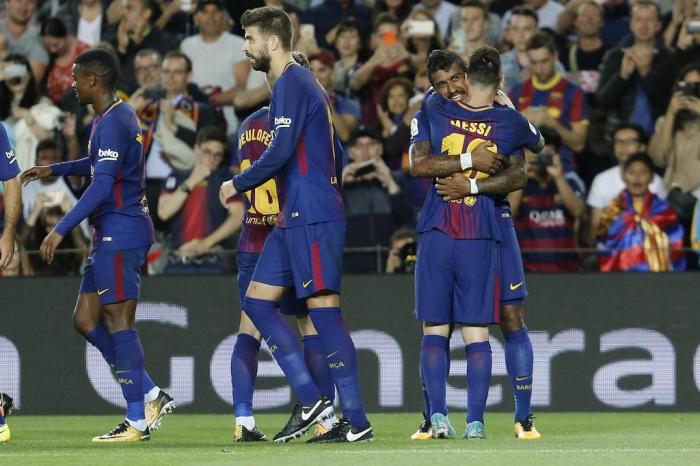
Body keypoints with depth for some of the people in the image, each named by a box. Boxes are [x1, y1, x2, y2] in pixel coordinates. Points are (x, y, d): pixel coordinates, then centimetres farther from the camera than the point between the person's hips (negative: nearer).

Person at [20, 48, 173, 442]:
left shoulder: (113, 123, -16)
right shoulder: (120, 117, 16)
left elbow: (102, 186, -23)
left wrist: (61, 231, -22)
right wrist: (54, 170, 35)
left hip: (121, 233, -10)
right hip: (111, 236, 10)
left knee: (118, 322, -8)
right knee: (86, 320, 11)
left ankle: (138, 421, -5)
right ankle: (151, 395, 11)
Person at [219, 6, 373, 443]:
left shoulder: (292, 84, -11)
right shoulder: (306, 84, 20)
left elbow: (281, 151, -20)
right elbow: (338, 153, 24)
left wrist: (238, 184, -7)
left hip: (310, 218, -11)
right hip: (295, 218, 11)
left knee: (324, 309, -9)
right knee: (257, 300, 9)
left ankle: (357, 422, -8)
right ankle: (310, 399, 5)